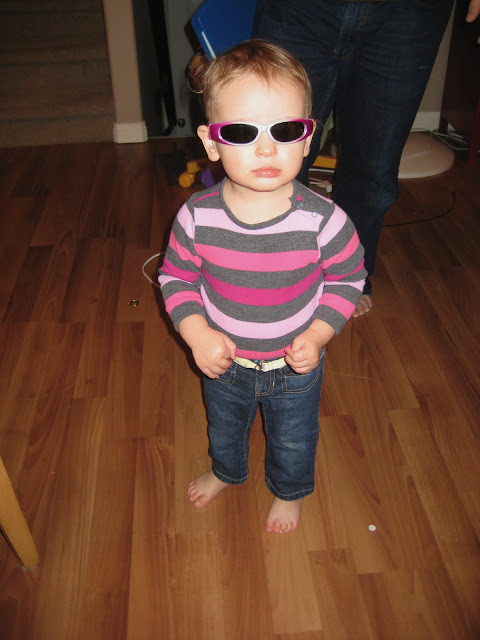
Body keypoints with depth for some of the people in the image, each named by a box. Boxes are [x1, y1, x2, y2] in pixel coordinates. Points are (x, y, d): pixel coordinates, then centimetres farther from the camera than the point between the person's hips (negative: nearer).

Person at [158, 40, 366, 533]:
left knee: (293, 441, 26)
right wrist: (196, 332, -21)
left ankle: (288, 491, 60)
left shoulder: (324, 220, -27)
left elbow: (347, 278, -10)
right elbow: (176, 276, -8)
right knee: (223, 427, 32)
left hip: (296, 365, -1)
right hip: (224, 362, 2)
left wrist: (318, 334, -21)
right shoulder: (197, 217, -24)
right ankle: (225, 470, 67)